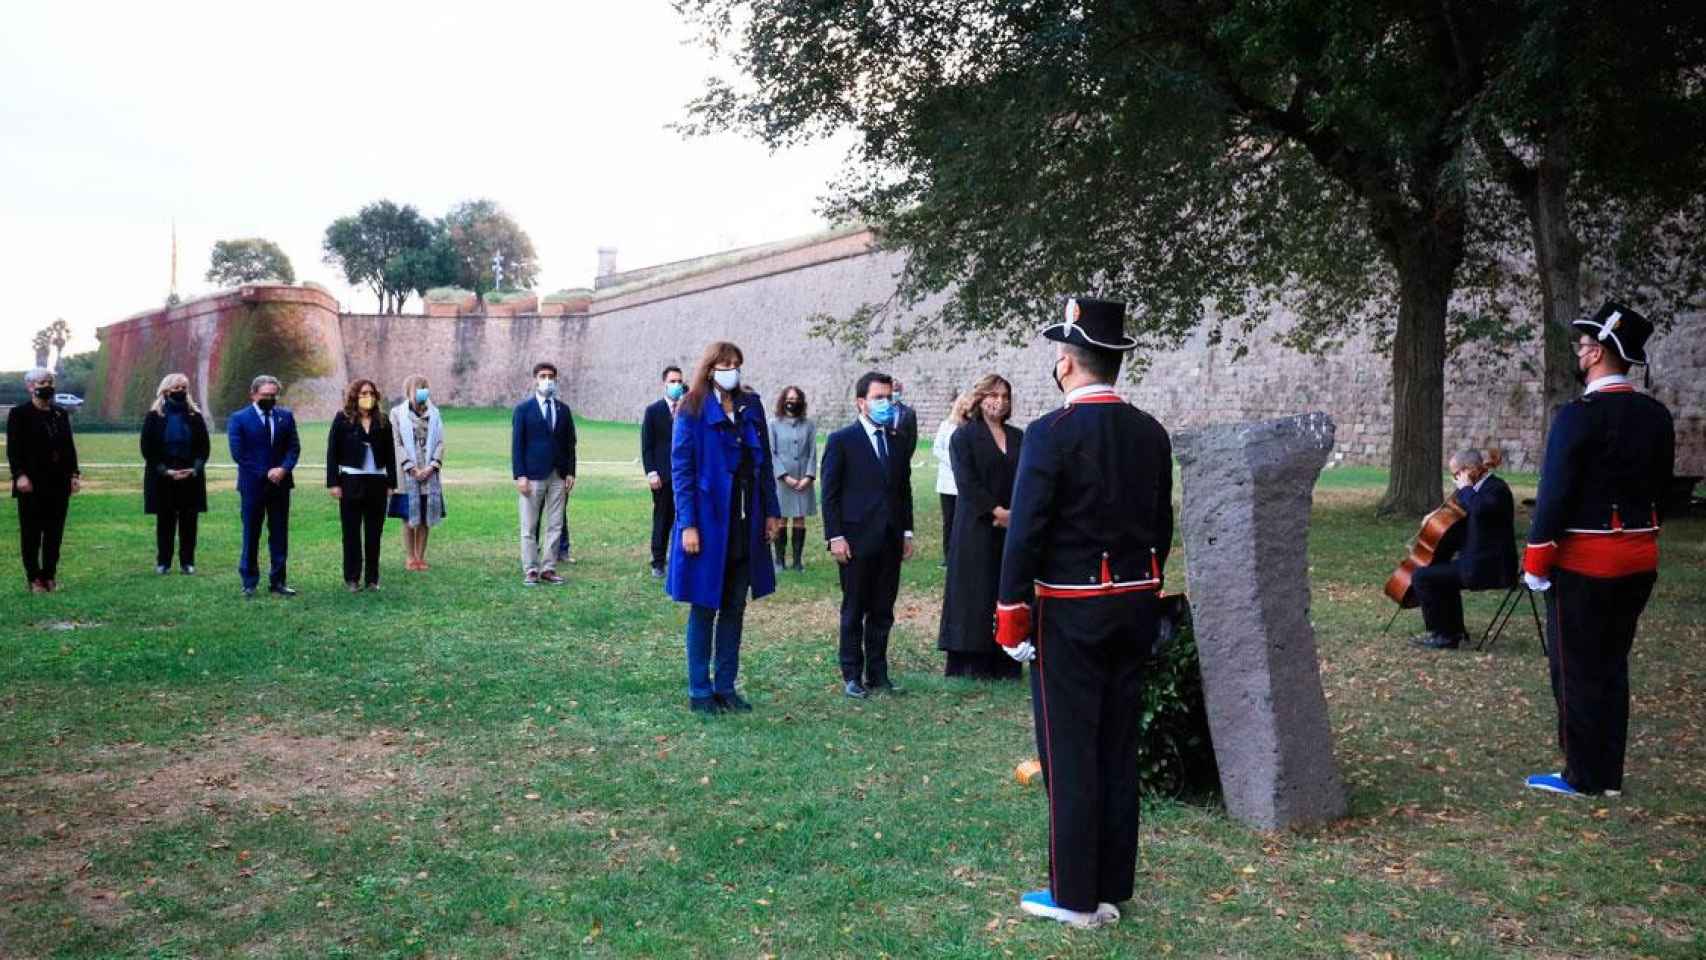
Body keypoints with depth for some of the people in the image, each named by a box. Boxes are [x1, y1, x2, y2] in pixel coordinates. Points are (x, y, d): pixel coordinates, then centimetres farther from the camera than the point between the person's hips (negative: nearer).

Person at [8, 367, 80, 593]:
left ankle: (50, 575, 13)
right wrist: (19, 474, -17)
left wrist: (74, 473, 6)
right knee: (31, 533, 3)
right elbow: (13, 449, -7)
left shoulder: (61, 414, 12)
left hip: (59, 483, 4)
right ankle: (34, 579, 8)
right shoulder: (19, 414, -2)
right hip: (32, 484, -4)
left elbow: (69, 446, 13)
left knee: (55, 532, 6)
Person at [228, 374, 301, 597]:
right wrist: (265, 474, -13)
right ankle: (249, 582, 11)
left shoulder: (286, 417, 8)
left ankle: (277, 581, 12)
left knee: (279, 534, 5)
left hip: (280, 484, 3)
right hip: (252, 485, -3)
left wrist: (283, 469, -13)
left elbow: (294, 447, 5)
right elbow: (238, 453, -8)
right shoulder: (238, 419, -2)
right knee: (251, 534, 4)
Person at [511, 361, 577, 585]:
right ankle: (530, 570, 6)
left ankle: (548, 569, 10)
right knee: (529, 527, 0)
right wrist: (520, 475, -10)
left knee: (555, 525, 4)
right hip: (533, 476, -3)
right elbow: (517, 445, -3)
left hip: (559, 476, 4)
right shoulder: (523, 409, 0)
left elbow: (570, 444, 12)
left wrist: (570, 472, 2)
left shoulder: (563, 410, 11)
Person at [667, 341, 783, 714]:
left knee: (735, 609, 11)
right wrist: (687, 524, -16)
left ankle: (726, 687, 21)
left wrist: (771, 511, 6)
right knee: (704, 609, 5)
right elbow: (680, 470, -10)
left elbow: (764, 463, 11)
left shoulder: (751, 407, 7)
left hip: (745, 525, 5)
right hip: (708, 523, -5)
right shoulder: (692, 412, -7)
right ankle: (699, 691, 14)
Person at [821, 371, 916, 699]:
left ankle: (877, 673, 18)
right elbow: (830, 493, -6)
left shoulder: (897, 441, 11)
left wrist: (907, 531, 10)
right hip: (857, 540, -5)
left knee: (883, 611, 9)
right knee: (854, 611, 4)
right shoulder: (842, 440, -4)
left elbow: (904, 490, 16)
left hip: (891, 541, 5)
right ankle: (852, 675, 13)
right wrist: (835, 536, -11)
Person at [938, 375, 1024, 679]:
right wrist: (997, 511, -16)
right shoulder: (964, 436, -2)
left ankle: (1005, 663, 10)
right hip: (977, 528, -4)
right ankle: (971, 663, 3)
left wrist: (1015, 512, -9)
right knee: (976, 592, -2)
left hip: (1013, 526, 4)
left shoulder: (1018, 437, 12)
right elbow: (967, 482, -11)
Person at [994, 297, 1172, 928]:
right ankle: (1112, 889, 22)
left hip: (1070, 614, -6)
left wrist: (1010, 612, -8)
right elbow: (1163, 527, 11)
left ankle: (1074, 896, 11)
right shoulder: (1151, 433, 5)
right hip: (1135, 608, 7)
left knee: (1070, 753, 3)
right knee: (1119, 750, 13)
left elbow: (1026, 530, -16)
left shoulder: (1051, 433, -15)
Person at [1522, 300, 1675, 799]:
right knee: (1612, 665, 15)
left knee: (1576, 671, 4)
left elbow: (1555, 495, -18)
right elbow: (1661, 489, 13)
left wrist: (1535, 563, -10)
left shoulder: (1578, 415, -17)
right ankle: (1610, 776, 22)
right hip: (1638, 561, 7)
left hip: (1582, 562, -7)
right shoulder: (1657, 415, 6)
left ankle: (1582, 777, 11)